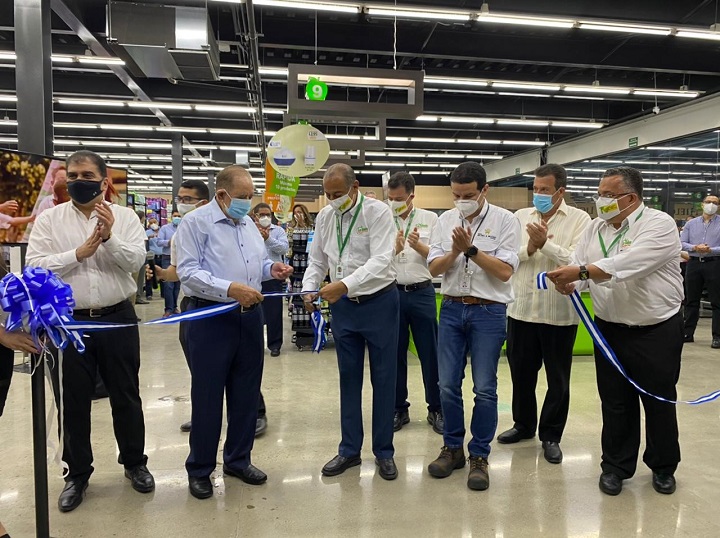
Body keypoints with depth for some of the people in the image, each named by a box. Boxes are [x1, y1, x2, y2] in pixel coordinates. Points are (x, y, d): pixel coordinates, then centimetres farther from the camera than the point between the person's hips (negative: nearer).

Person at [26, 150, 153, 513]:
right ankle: (77, 473, 31)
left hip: (118, 319, 0)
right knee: (73, 402, 12)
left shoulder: (124, 216, 0)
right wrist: (79, 253, -16)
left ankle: (134, 463, 32)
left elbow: (135, 260, -11)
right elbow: (34, 267, -8)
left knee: (126, 396, 13)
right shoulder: (49, 219, 1)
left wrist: (110, 238, -26)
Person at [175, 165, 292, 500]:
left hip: (249, 316, 7)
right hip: (210, 318, -6)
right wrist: (231, 289, -26)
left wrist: (271, 269, 1)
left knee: (246, 392, 14)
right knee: (207, 396, 4)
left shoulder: (248, 223, 13)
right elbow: (188, 272, -17)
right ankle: (199, 469, 22)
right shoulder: (196, 222, -8)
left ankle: (238, 459, 31)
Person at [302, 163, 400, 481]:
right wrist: (310, 288, -7)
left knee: (383, 379, 6)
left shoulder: (377, 212, -13)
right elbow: (317, 260, 11)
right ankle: (350, 449, 26)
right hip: (343, 305, 5)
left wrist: (345, 284, -35)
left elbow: (380, 261, -24)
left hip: (379, 302, -4)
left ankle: (384, 451, 22)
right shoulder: (324, 216, 3)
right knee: (349, 378, 12)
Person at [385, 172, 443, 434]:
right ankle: (398, 408, 24)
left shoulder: (430, 219, 4)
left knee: (430, 354, 5)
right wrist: (394, 249, -22)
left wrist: (418, 246, -16)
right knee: (394, 354, 10)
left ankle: (436, 409, 20)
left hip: (422, 293, -1)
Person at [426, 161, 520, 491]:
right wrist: (455, 251, -16)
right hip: (452, 308, 4)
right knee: (447, 385, 8)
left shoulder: (505, 220, -4)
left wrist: (471, 249, -18)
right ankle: (453, 448, 26)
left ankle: (479, 456, 19)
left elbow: (505, 271, -12)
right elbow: (434, 268, 2)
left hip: (489, 311, -3)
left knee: (485, 389, 2)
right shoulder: (446, 220, 7)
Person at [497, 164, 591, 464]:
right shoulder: (520, 216, 7)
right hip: (521, 309, 3)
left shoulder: (579, 219, -3)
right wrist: (529, 248, -18)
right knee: (521, 373, 16)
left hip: (560, 313, -3)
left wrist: (545, 243, -19)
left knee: (558, 379, 10)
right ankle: (523, 425, 36)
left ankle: (551, 436, 28)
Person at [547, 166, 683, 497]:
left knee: (659, 402, 12)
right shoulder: (595, 229, 5)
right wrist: (567, 283, -26)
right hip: (610, 329, 4)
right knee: (615, 403, 12)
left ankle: (663, 466, 34)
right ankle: (616, 465, 29)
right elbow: (578, 267, -4)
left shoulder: (659, 224, -13)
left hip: (657, 330, -4)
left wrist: (581, 271, -34)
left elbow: (629, 263, -30)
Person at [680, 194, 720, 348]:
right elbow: (682, 242, 2)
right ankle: (688, 333, 17)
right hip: (694, 264, 3)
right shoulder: (691, 223, 10)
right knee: (691, 300, 9)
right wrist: (695, 248, -15)